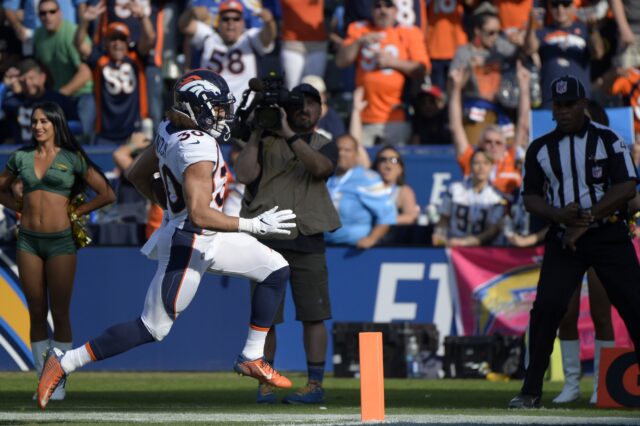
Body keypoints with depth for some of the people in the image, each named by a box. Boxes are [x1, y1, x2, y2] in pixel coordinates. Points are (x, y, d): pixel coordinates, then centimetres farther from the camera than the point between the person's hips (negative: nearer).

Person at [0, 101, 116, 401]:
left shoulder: (72, 159, -1)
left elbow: (107, 194, 0)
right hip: (28, 241, 3)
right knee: (36, 313, 5)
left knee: (60, 314, -2)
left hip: (60, 241, -3)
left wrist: (75, 212, -1)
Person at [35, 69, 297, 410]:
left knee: (276, 270, 11)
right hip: (188, 244, -10)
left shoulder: (170, 130, 1)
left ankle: (252, 359, 16)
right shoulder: (197, 149, -27)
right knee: (152, 328, -2)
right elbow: (199, 215, -32)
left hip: (209, 239, 10)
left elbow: (137, 175, 14)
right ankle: (64, 363, 6)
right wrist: (254, 226, -28)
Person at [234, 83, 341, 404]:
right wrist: (255, 134, -7)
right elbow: (244, 175, -8)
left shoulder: (324, 146, 10)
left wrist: (289, 135, -19)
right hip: (265, 240, 0)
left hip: (307, 241, 0)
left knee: (312, 315, -1)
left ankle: (315, 384, 3)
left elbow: (319, 167, -14)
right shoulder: (265, 143, 8)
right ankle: (265, 383, 7)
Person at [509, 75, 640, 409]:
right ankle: (531, 390, -4)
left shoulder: (607, 140, -3)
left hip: (608, 235, -2)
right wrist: (560, 214, -14)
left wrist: (586, 217, -18)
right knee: (546, 307, -11)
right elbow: (531, 198, 7)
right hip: (563, 239, 2)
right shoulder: (540, 149, 6)